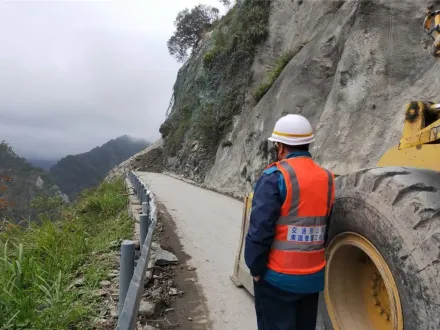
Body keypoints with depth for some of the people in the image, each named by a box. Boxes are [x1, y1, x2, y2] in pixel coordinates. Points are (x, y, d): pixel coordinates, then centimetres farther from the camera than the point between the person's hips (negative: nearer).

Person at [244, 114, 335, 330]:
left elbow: (260, 229, -19)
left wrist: (255, 268, -7)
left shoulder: (276, 177, -16)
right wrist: (313, 260, 15)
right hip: (313, 277, 6)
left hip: (277, 277, -6)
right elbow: (326, 227, 6)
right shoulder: (327, 178, 2)